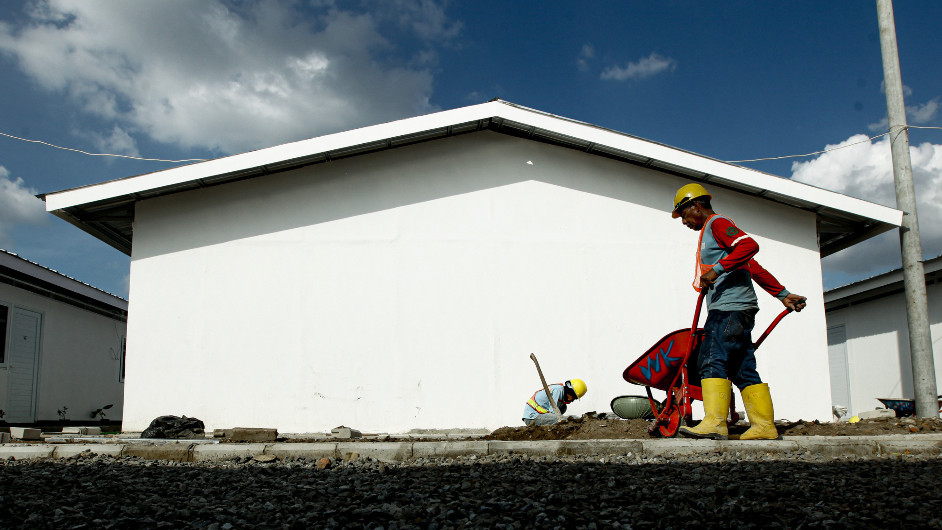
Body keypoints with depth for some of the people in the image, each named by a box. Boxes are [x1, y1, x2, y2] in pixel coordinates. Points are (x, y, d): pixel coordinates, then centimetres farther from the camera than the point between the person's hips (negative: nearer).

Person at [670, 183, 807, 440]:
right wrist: (783, 294, 27)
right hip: (726, 310, 10)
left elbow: (749, 245, -22)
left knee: (713, 361, -18)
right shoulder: (710, 232, 28)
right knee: (742, 368, 7)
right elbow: (755, 268, 27)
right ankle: (764, 427, 6)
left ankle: (715, 423, -26)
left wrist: (717, 269, -25)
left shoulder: (717, 223, -1)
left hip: (730, 306, -10)